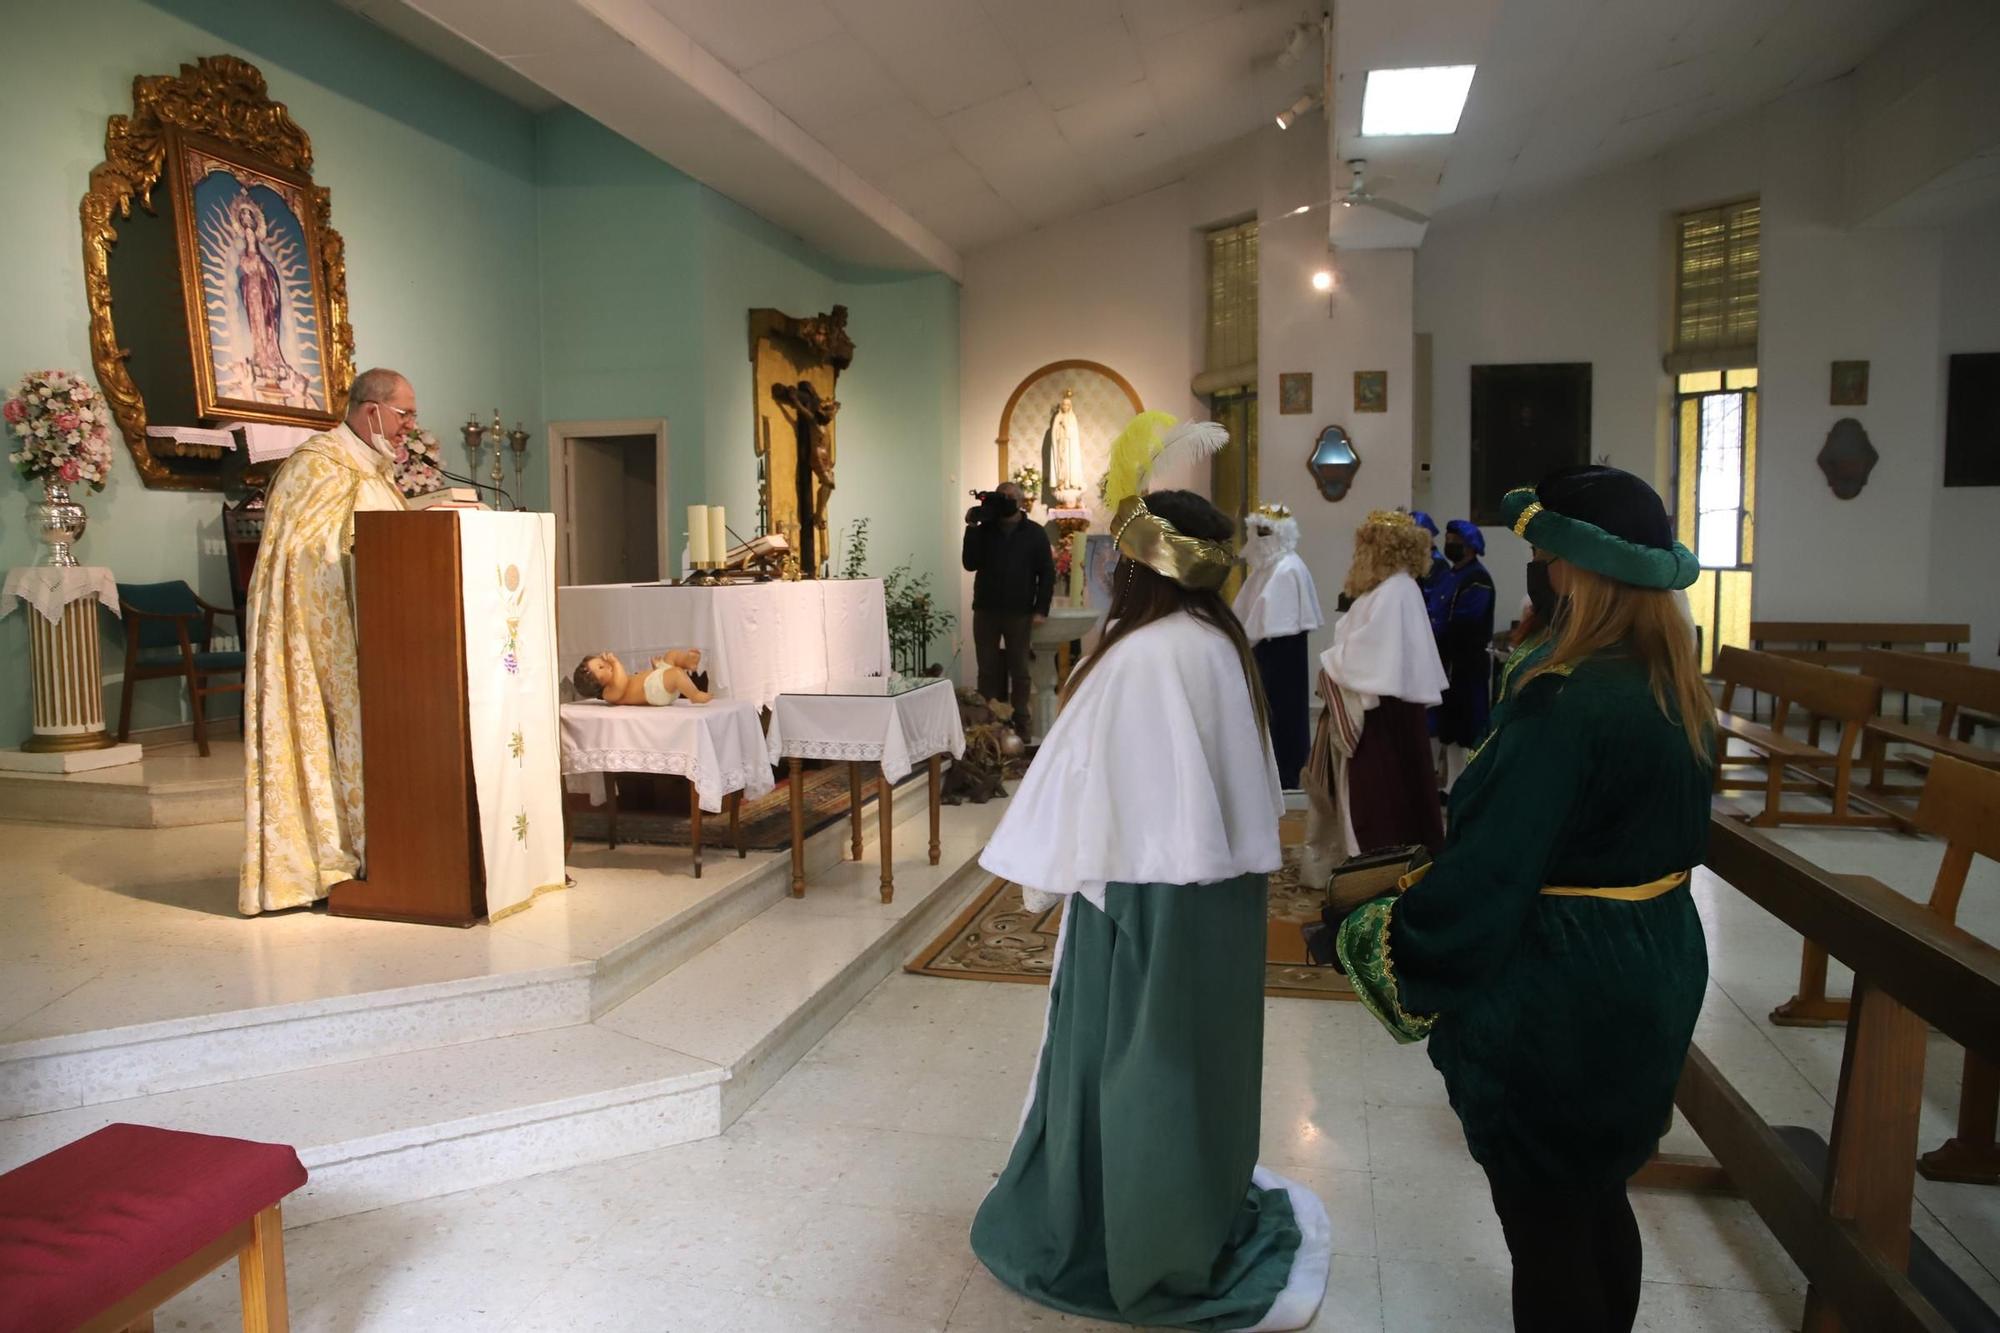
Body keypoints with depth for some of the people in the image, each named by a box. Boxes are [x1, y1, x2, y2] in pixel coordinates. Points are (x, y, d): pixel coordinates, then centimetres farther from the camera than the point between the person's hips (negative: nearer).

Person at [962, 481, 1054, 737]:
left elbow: (1047, 574, 1)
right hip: (986, 610, 2)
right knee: (988, 670, 2)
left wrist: (1041, 610, -6)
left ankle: (1020, 725, 6)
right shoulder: (985, 530, 7)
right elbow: (970, 563, -2)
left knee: (1019, 670, 2)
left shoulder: (1035, 533, 3)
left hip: (1019, 612, -2)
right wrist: (971, 529, -9)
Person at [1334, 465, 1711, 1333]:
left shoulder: (1563, 705, -26)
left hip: (1557, 1007, -9)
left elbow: (1483, 880, -26)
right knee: (1597, 1203, 25)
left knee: (1545, 1234, 9)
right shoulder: (1672, 693, 2)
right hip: (1648, 983, 9)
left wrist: (1365, 941, -13)